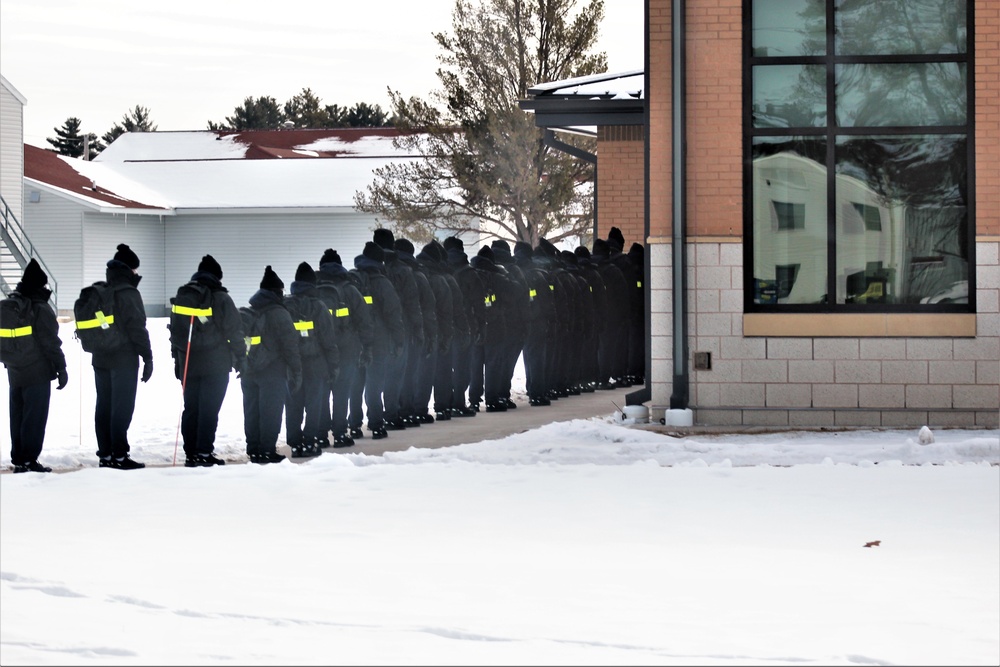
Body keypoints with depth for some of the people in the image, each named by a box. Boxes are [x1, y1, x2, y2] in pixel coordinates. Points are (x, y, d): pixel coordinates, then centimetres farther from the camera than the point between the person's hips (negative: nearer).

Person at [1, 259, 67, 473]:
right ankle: (29, 459, -6)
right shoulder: (40, 309, -14)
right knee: (35, 416, -3)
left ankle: (18, 458, 15)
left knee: (18, 415, 13)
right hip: (37, 373, -7)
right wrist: (61, 369, -8)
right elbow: (51, 343, -14)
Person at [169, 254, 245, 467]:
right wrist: (240, 358, 0)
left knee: (191, 408, 8)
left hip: (188, 364, 5)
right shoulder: (220, 298, -7)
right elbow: (234, 331, -8)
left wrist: (177, 359, 20)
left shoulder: (180, 298, 11)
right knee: (209, 408, -5)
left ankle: (191, 453, 8)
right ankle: (204, 452, -10)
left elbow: (174, 331, 15)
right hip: (216, 365, -5)